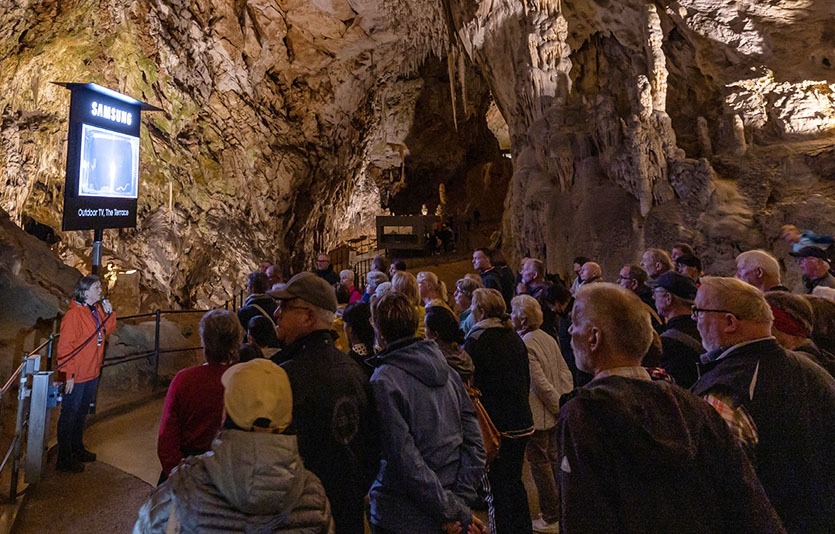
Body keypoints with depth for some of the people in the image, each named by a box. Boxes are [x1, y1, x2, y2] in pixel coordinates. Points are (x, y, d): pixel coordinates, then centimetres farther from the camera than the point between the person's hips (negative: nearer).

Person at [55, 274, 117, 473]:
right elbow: (65, 346, -20)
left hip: (92, 372, 8)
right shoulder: (73, 314, -20)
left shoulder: (97, 309, 3)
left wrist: (109, 314, -3)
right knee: (69, 415, 6)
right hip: (77, 375, -8)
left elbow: (106, 331, 14)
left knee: (82, 413, 22)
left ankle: (77, 449, 38)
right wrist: (69, 374, -20)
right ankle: (64, 459, 19)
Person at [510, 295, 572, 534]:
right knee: (554, 460, 20)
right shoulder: (548, 338, 5)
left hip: (537, 416, -8)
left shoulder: (523, 345, -22)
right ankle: (564, 509, 34)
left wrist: (561, 408, -13)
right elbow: (565, 372, 7)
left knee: (540, 464, 6)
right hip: (553, 415, 8)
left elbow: (541, 384, -23)